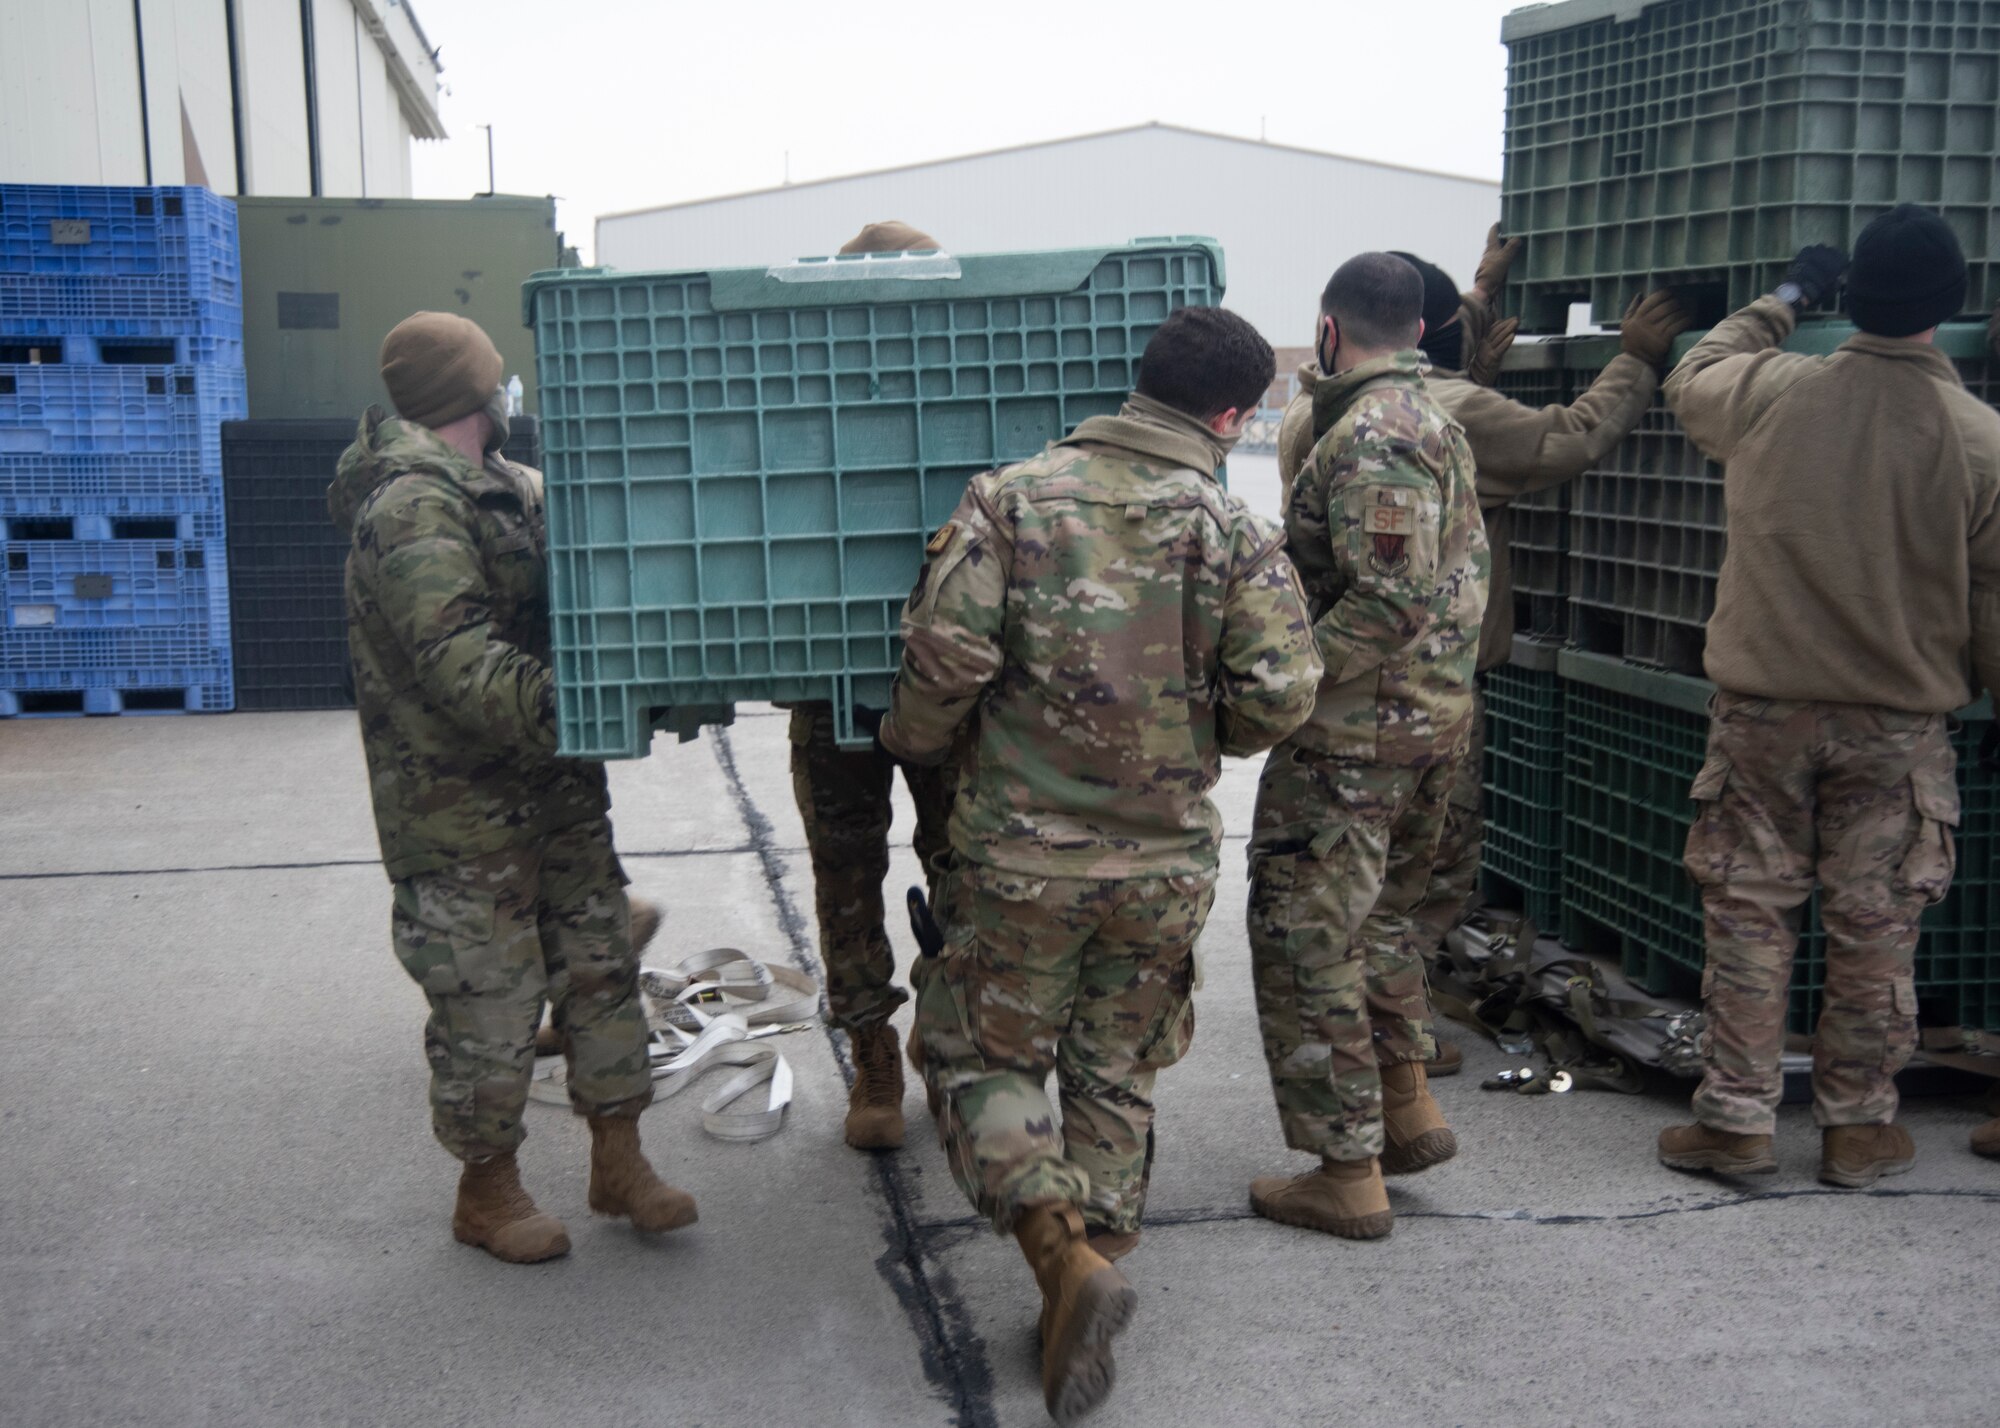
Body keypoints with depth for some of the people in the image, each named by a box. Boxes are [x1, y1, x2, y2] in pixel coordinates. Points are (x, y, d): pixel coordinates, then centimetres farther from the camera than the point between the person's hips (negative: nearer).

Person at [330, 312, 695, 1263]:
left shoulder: (510, 487, 14)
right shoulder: (413, 507, -18)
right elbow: (457, 663, -28)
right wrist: (571, 711, -35)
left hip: (556, 791, 9)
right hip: (461, 810, -9)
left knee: (602, 969, 14)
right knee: (490, 1005, 2)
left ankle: (618, 1161, 27)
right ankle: (488, 1193, 22)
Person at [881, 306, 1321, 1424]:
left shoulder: (1014, 497, -5)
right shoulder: (1235, 531, -5)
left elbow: (946, 651, -13)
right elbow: (1279, 697, -11)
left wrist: (911, 742, 7)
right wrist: (1199, 731, 11)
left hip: (1022, 854, -1)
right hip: (1166, 862, 1)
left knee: (982, 1057, 12)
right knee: (1117, 1078, 18)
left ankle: (1065, 1255, -6)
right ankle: (1099, 1254, 22)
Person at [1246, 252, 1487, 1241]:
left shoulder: (1366, 437, -19)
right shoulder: (1437, 425, 13)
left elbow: (1393, 599, -27)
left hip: (1354, 734, -10)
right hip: (1437, 718, 10)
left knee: (1305, 942, -1)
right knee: (1377, 918, 25)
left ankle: (1346, 1176, 5)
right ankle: (1408, 1112, 32)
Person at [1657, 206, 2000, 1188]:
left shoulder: (1768, 392, -7)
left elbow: (1690, 381, 18)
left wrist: (1783, 300, 29)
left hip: (1762, 710, 1)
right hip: (1900, 724, 0)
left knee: (1749, 912, 8)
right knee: (1874, 926, 9)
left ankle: (1735, 1118, 13)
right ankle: (1858, 1124, 20)